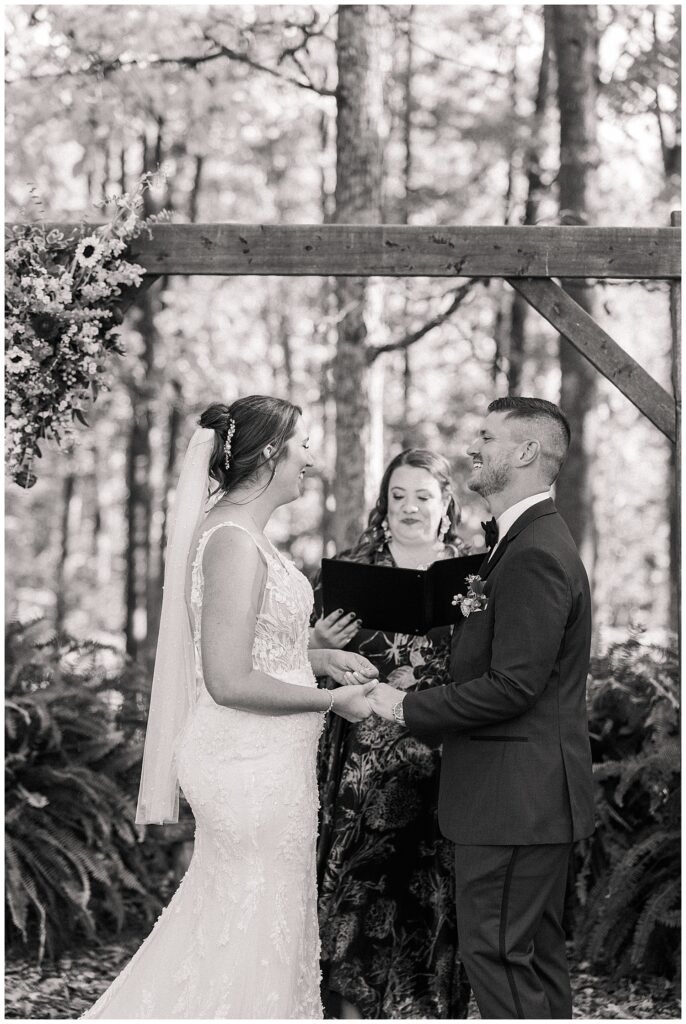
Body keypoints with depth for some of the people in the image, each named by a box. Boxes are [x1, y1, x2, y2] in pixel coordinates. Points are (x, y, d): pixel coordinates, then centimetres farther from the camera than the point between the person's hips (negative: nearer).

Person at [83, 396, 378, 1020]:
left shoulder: (235, 530, 9)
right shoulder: (235, 542, -21)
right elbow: (230, 681, -24)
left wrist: (319, 658, 9)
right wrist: (334, 700, -14)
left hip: (255, 759, 10)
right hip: (255, 766, -10)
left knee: (223, 922, 18)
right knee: (255, 931, 3)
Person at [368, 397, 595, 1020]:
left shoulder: (533, 553, -20)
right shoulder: (533, 539, 14)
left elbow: (513, 685, -24)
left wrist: (407, 710, -16)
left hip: (514, 796, -11)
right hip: (539, 792, 11)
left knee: (497, 952, -4)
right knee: (537, 954, 18)